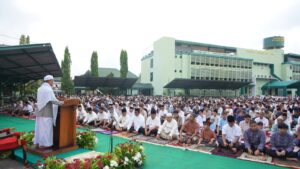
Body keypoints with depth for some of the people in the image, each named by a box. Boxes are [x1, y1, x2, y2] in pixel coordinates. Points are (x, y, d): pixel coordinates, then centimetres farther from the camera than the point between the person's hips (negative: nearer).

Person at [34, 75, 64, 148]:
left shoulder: (40, 88, 14)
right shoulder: (48, 89, -14)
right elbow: (52, 100, -20)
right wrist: (60, 103, -6)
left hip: (40, 110, 9)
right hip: (46, 111, -9)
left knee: (40, 126, 12)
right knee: (45, 127, -3)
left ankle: (38, 142, 18)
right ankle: (44, 143, 1)